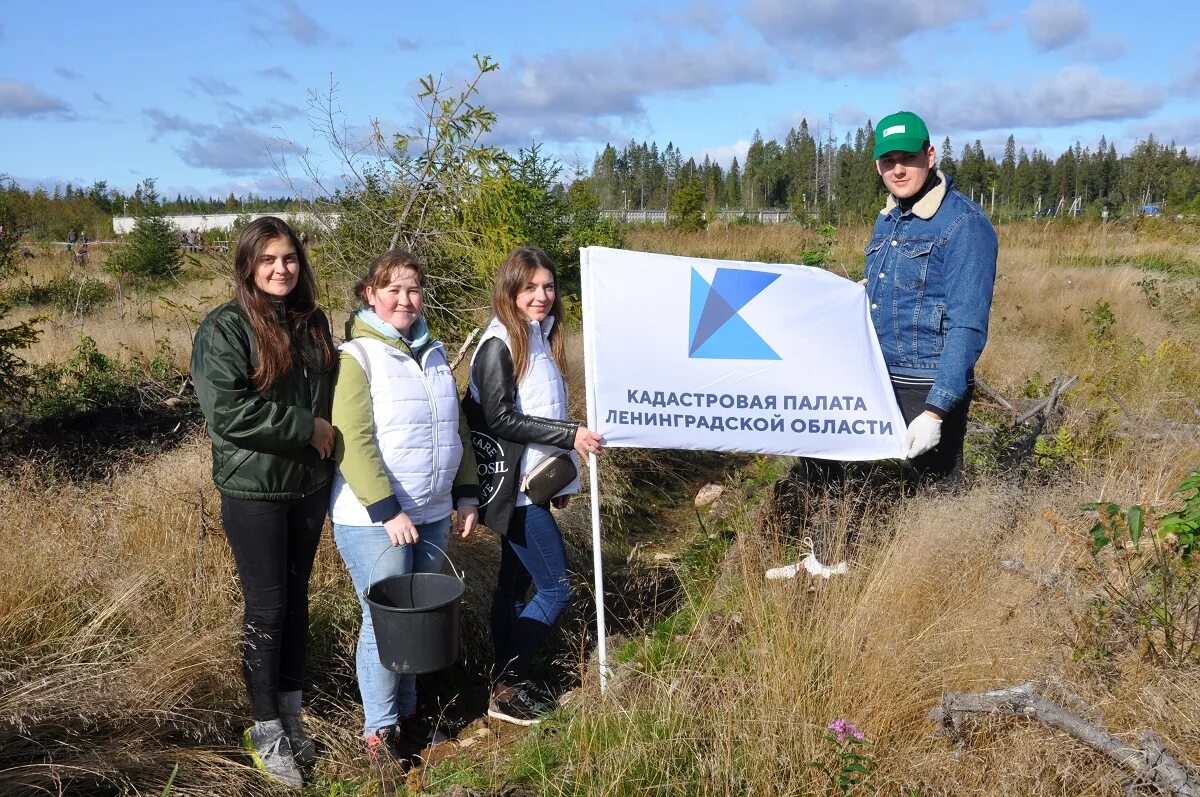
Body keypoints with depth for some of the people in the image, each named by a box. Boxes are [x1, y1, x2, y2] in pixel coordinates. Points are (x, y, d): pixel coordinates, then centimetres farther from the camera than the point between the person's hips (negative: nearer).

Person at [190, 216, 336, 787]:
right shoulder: (225, 328, -11)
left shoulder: (312, 323, 7)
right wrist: (306, 428, -18)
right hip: (253, 489, -5)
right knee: (266, 607, 3)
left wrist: (327, 444, 5)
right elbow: (226, 411, -22)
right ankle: (267, 731, 20)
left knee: (296, 597, 15)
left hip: (309, 484, 5)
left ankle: (291, 712, 30)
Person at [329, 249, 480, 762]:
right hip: (373, 519, -6)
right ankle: (379, 728, 19)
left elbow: (457, 429, 17)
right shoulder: (357, 356, -9)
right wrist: (387, 510, -21)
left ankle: (407, 711, 32)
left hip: (431, 514, 6)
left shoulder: (432, 353, 12)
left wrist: (466, 495, 11)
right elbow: (353, 441, -17)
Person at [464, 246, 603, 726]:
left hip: (534, 484, 8)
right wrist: (570, 434, -22)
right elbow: (500, 419, -19)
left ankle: (509, 683, 26)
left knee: (515, 583, 15)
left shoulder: (542, 337, 11)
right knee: (555, 588, -4)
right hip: (513, 487, -8)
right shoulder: (499, 345, -14)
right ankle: (504, 690, 7)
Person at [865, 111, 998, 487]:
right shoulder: (886, 220, 12)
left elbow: (967, 327, -19)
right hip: (881, 384, 8)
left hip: (931, 387, -7)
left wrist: (935, 411, -24)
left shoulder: (964, 224, -13)